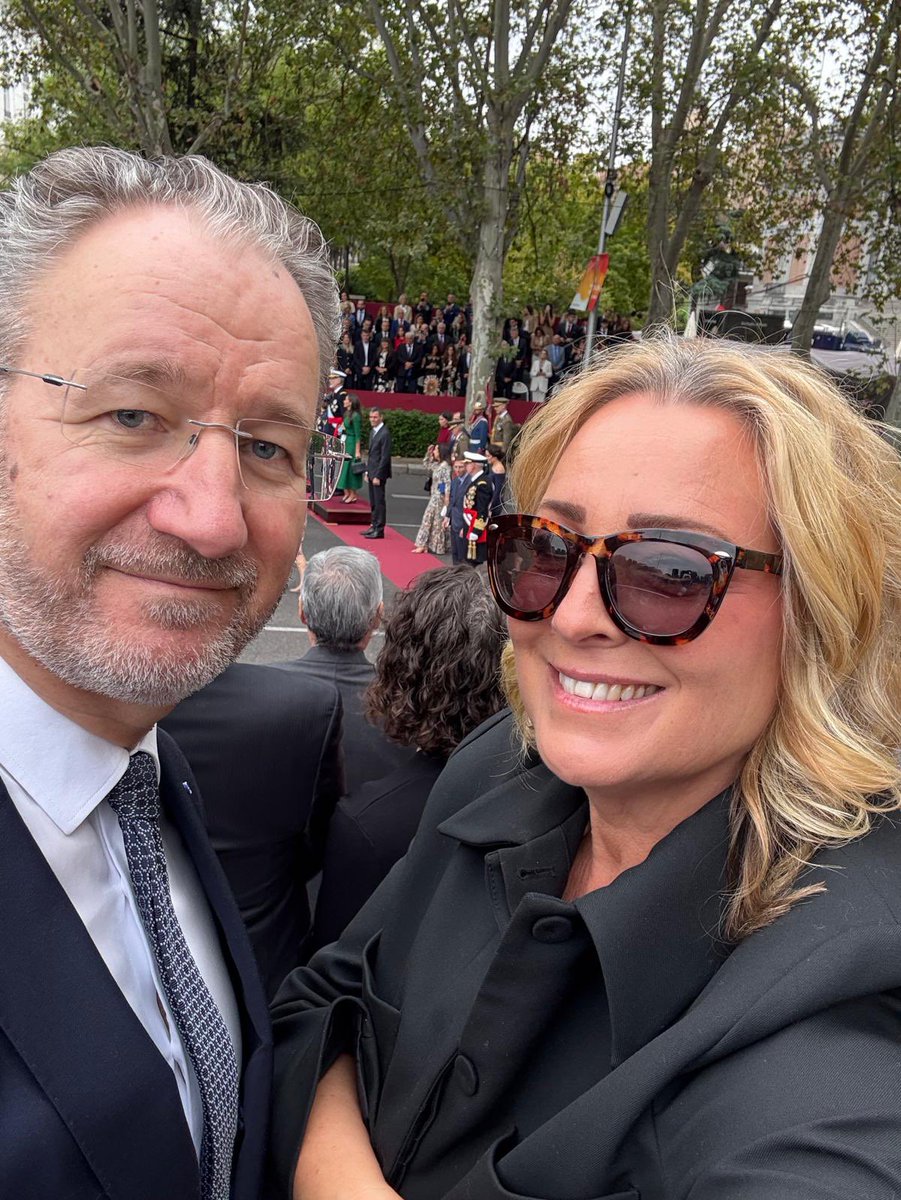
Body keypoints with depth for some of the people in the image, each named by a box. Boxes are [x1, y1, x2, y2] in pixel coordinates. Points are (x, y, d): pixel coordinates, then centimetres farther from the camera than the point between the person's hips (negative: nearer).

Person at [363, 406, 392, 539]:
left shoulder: (385, 433, -14)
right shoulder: (373, 432, 14)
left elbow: (385, 457, -17)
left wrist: (378, 476, -18)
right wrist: (368, 471, 15)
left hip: (379, 473, -9)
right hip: (372, 472, 9)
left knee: (379, 502, -4)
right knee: (373, 502, 13)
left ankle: (379, 530, 0)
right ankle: (374, 526, 21)